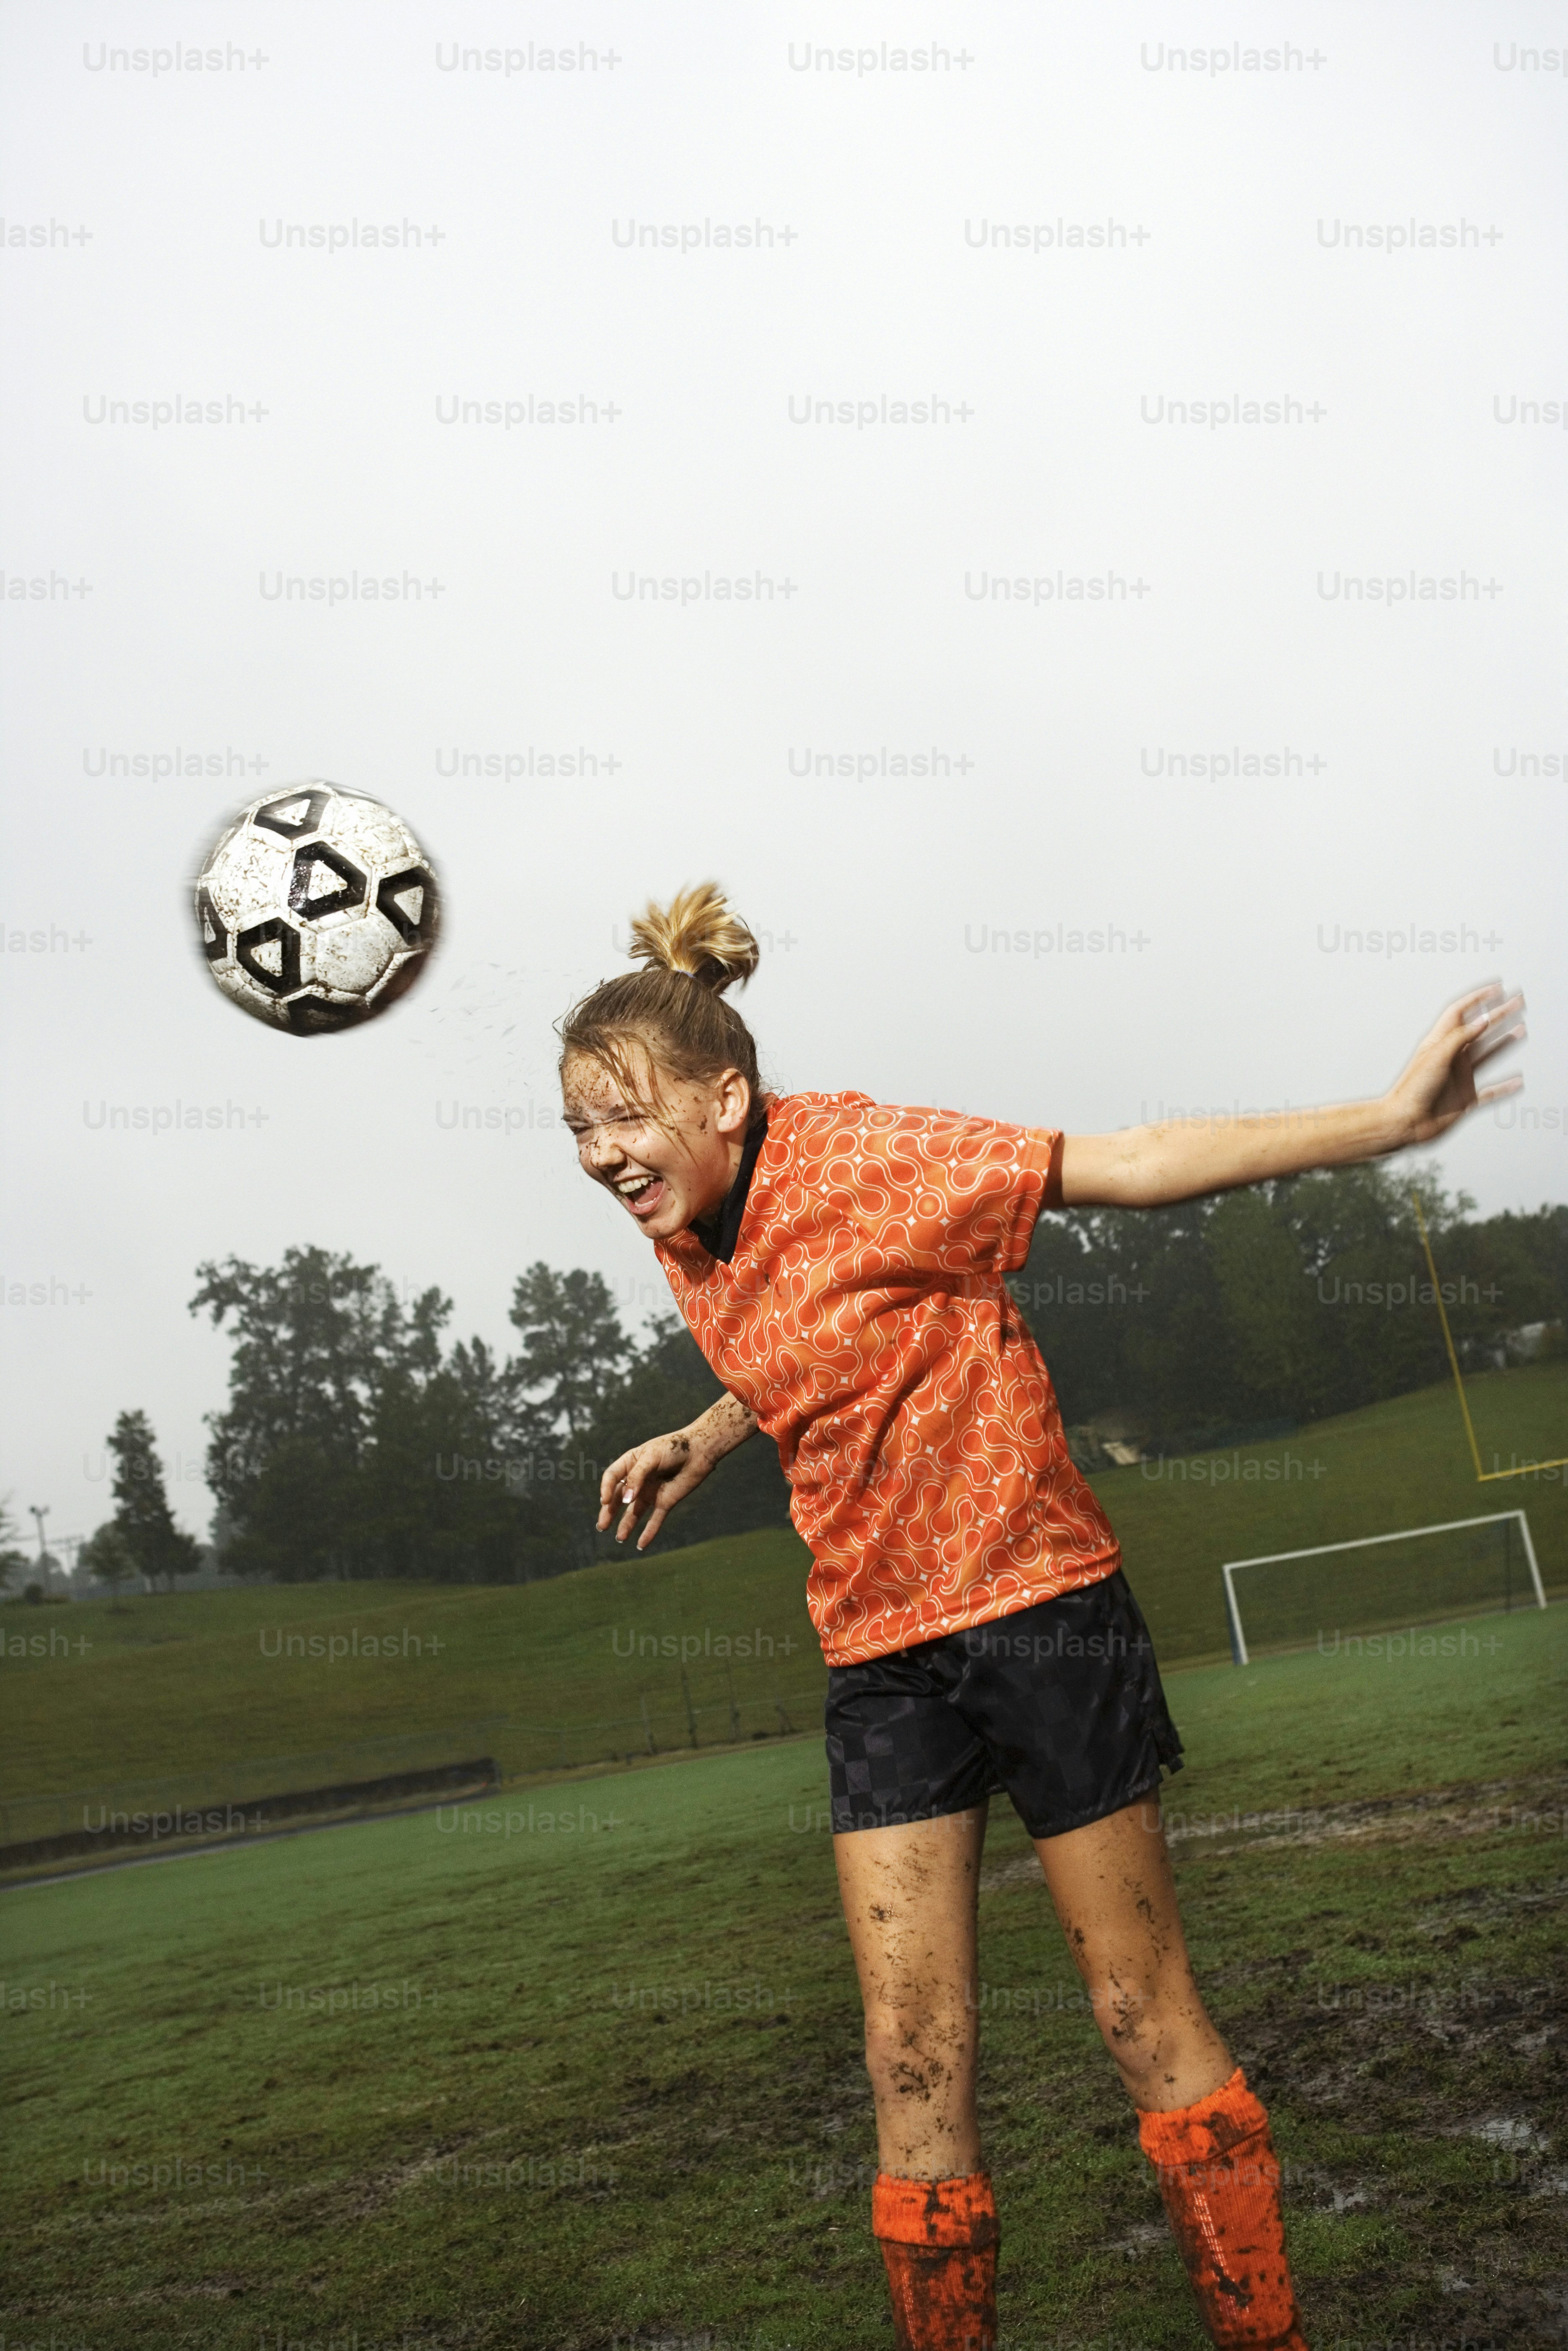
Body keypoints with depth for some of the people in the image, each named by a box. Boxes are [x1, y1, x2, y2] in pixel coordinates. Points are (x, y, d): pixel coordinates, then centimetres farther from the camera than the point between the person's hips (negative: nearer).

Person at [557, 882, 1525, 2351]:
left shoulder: (858, 1158, -18)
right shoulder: (685, 1241, 3)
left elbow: (1130, 1164, -18)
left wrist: (1385, 1121, -23)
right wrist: (699, 1442, 17)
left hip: (1035, 1609, -5)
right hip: (880, 1656, 6)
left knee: (1146, 2018, 6)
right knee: (912, 2059, 4)